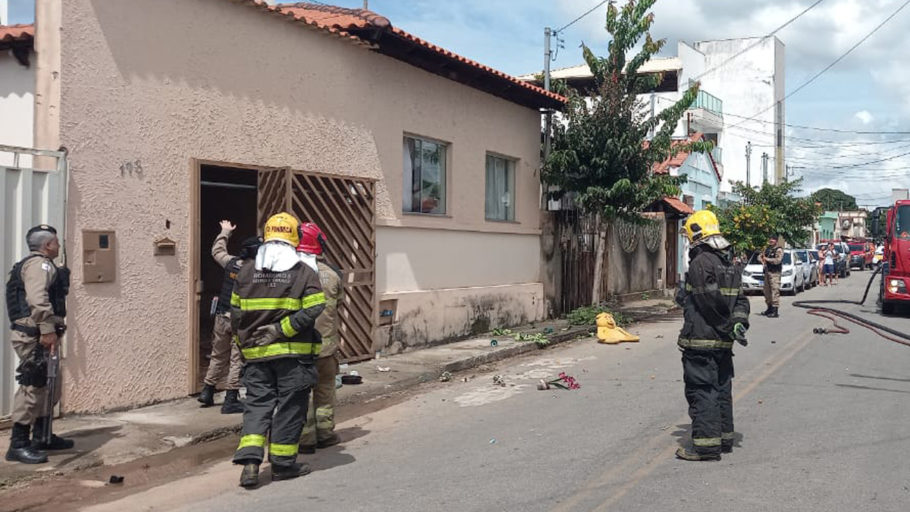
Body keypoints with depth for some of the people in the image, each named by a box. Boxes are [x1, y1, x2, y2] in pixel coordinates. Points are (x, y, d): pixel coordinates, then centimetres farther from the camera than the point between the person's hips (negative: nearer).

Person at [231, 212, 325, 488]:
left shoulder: (246, 272, 6)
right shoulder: (305, 273, -6)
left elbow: (236, 314, 8)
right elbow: (312, 310, -17)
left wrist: (245, 342, 18)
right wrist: (280, 329, -13)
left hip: (256, 354, 3)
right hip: (294, 353, -3)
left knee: (257, 403, 10)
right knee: (290, 406, 7)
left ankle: (250, 460, -3)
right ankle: (283, 463, 15)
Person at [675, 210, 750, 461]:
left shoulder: (701, 262, -15)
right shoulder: (728, 262, 14)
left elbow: (712, 301, -19)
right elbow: (740, 299, 13)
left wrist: (729, 327, -8)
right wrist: (739, 322, 1)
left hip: (701, 340, -9)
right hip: (722, 343, 9)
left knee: (701, 392, -4)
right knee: (721, 390, 17)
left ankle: (706, 445, -2)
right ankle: (725, 438, 26)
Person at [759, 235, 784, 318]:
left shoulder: (779, 250, -9)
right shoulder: (768, 248, 16)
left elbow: (778, 260, -23)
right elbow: (760, 256, 24)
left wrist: (767, 259, -18)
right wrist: (762, 258, 1)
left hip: (775, 273, -9)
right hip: (767, 271, 9)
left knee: (775, 291, -11)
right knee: (767, 290, 14)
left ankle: (775, 311, -12)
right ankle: (770, 308, 27)